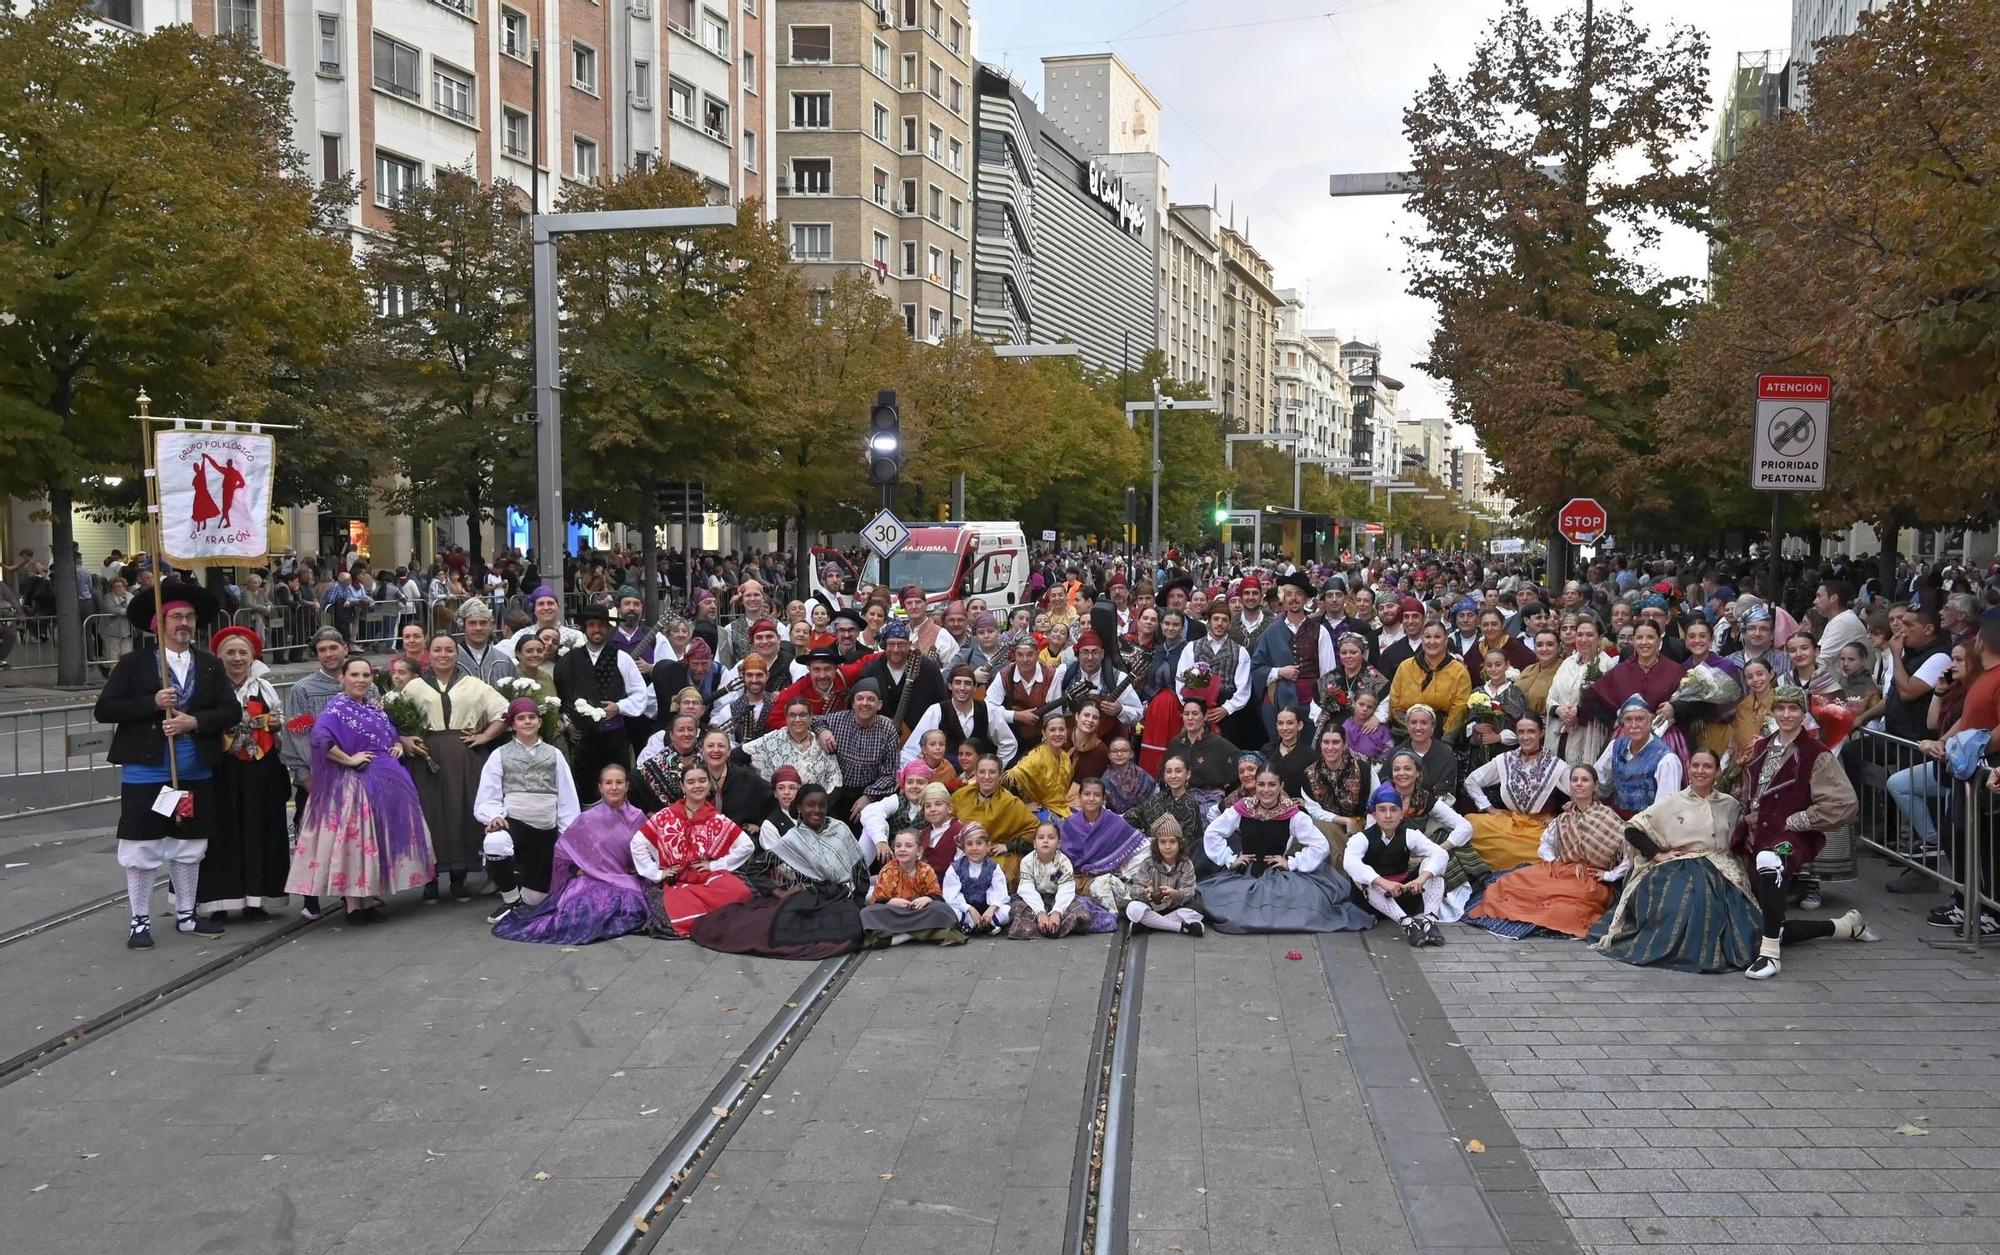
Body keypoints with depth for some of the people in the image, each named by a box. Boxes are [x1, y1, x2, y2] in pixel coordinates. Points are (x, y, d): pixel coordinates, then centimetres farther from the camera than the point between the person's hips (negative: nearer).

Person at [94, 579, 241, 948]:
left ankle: (185, 915, 26)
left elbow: (232, 711, 1)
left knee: (189, 847, 13)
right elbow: (103, 710, -7)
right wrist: (153, 703, -18)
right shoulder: (134, 664, -2)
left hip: (196, 774, 3)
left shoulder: (210, 665, 7)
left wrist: (194, 721, -16)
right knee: (142, 848, 1)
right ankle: (140, 921, 14)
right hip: (145, 773, -3)